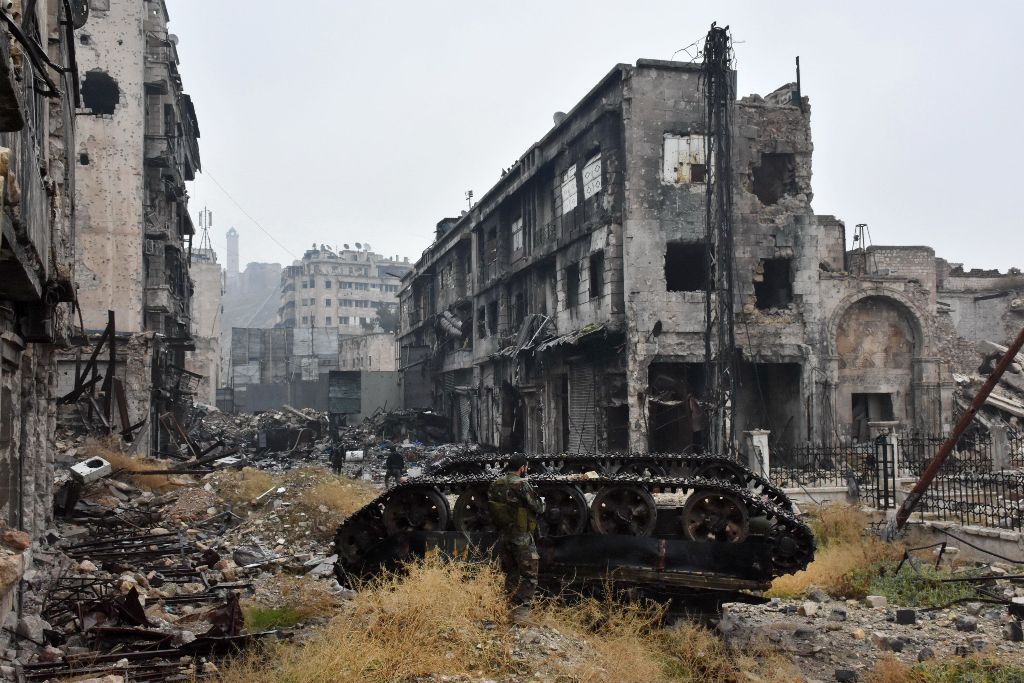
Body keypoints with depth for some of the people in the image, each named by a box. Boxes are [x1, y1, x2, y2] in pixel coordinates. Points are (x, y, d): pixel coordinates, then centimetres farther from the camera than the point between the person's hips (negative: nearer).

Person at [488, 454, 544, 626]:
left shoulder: (495, 485, 3)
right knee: (529, 576, 0)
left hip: (502, 536, 7)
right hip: (521, 537, -7)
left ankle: (509, 610, 22)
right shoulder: (521, 484, -17)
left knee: (511, 575, 19)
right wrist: (541, 503, 11)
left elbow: (491, 507, 11)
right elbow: (538, 508, -11)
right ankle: (520, 612, -10)